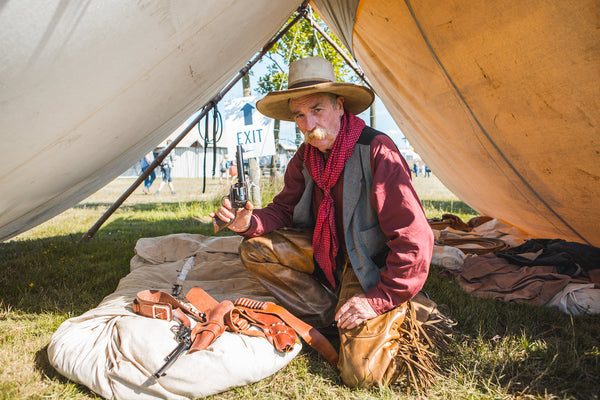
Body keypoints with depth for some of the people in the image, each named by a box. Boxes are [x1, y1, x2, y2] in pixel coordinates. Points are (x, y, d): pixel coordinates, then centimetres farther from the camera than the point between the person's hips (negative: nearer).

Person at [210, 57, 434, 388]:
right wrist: (251, 222, -17)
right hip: (327, 251, 7)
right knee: (256, 250, -8)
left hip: (374, 267, -7)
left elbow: (414, 239, -27)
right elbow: (284, 209, 6)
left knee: (361, 372, -20)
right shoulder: (306, 156, -3)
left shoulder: (377, 152, -26)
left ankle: (397, 317, 11)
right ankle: (332, 316, -2)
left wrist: (379, 298, -24)